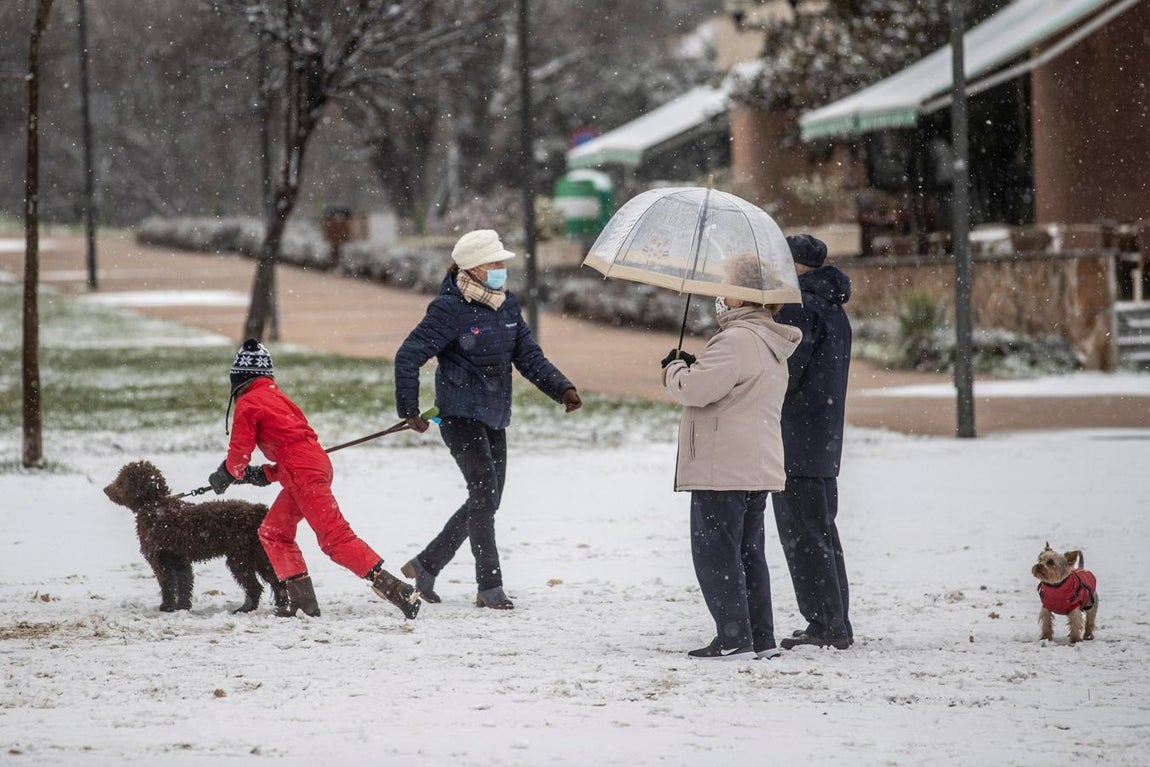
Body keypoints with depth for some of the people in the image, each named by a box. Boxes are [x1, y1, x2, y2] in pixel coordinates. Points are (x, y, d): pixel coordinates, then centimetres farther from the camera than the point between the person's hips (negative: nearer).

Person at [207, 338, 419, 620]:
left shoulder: (248, 403, 0)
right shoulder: (277, 397, 25)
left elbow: (239, 453, 0)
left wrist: (225, 475, 21)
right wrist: (264, 474, 22)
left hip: (303, 474, -9)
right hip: (317, 464, 9)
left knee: (335, 537, -14)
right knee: (273, 532, 16)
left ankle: (395, 588, -22)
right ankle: (302, 602, 11)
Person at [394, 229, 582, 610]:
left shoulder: (507, 305, 8)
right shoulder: (450, 309, -14)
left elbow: (529, 356, 10)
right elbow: (408, 356, -13)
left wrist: (561, 388, -5)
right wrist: (409, 409, -11)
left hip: (494, 417, 8)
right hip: (461, 416, -8)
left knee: (486, 500, 10)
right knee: (484, 492, -15)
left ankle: (425, 565, 24)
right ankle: (490, 586, -11)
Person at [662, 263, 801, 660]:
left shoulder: (736, 341, -18)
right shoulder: (770, 344, 16)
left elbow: (695, 389, -22)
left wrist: (675, 368, -2)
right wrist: (693, 367, 8)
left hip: (724, 471, -10)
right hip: (758, 468, 10)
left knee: (716, 553, -4)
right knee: (748, 553, 14)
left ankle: (734, 638, -6)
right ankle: (761, 639, 16)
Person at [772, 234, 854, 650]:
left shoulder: (799, 308, -14)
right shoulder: (833, 310, 16)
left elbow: (783, 374, -19)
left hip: (796, 441, -10)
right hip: (825, 443, 10)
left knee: (802, 537, -6)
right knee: (822, 534, 14)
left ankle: (825, 626, -7)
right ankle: (836, 626, 17)